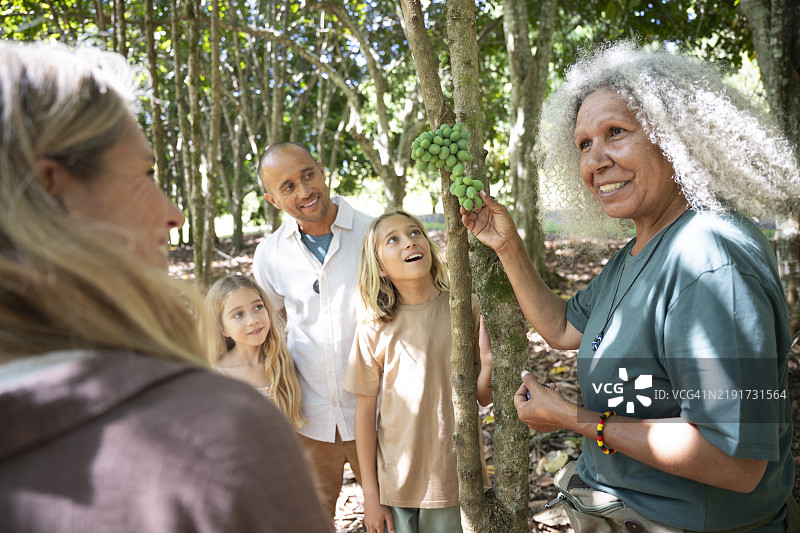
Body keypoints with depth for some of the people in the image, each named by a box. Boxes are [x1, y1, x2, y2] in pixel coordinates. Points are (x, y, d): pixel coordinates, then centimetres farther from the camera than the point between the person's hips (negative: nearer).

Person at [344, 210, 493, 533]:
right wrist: (370, 495, 0)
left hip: (455, 479, 1)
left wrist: (488, 361, -23)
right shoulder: (375, 328, -11)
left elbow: (483, 398, -2)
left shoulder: (467, 309, -8)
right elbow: (365, 411, -4)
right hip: (396, 480, 0)